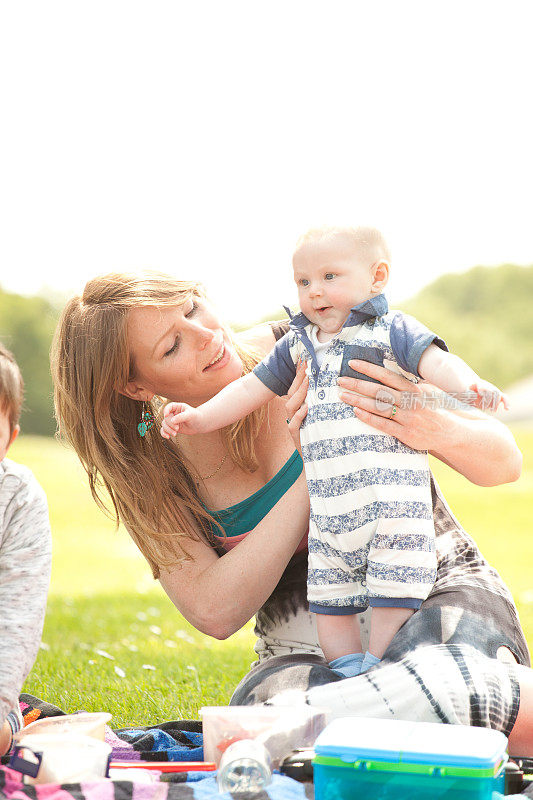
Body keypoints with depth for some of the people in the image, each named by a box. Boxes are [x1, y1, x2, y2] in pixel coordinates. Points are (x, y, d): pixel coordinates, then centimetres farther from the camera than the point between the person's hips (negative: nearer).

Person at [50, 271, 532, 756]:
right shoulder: (152, 465, -3)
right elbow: (215, 612, -16)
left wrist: (438, 429, -29)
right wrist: (312, 474, -21)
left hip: (440, 591, -3)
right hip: (309, 650, 3)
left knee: (431, 685, -39)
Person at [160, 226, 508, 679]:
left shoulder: (392, 331, 1)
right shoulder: (298, 344, 17)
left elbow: (436, 362, -14)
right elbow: (251, 390, 21)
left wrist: (469, 385, -35)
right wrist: (199, 418, 13)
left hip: (391, 491, -5)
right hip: (326, 503, 6)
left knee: (393, 591, -5)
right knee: (327, 593, 9)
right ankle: (349, 678, 19)